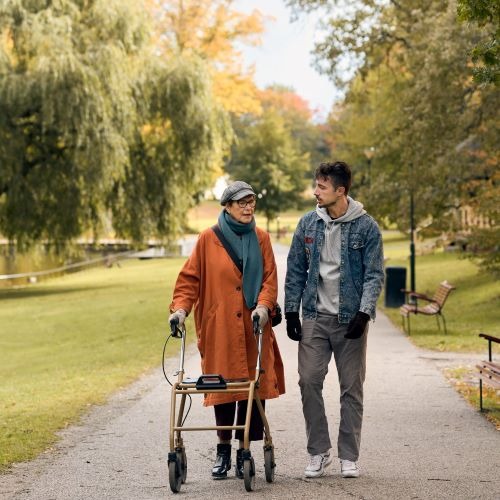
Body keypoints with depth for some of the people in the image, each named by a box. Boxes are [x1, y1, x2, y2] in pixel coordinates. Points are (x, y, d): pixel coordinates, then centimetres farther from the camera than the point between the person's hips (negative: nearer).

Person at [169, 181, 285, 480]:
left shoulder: (261, 239, 10)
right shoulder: (209, 239, 3)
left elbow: (270, 279, 4)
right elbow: (190, 278, 3)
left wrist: (263, 306, -13)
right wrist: (181, 307, -10)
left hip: (253, 328, 2)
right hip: (220, 330, -2)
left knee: (254, 387, -1)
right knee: (223, 388, 2)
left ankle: (244, 450, 11)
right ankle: (223, 451, 16)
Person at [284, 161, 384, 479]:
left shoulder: (366, 227, -4)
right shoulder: (308, 224, 5)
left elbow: (374, 274, -5)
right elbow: (296, 271, 10)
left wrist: (364, 312, -16)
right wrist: (291, 311, 4)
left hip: (350, 320, -2)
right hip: (315, 317, 2)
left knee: (352, 388, 3)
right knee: (309, 381, -5)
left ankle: (349, 457, 12)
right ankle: (319, 452, 7)